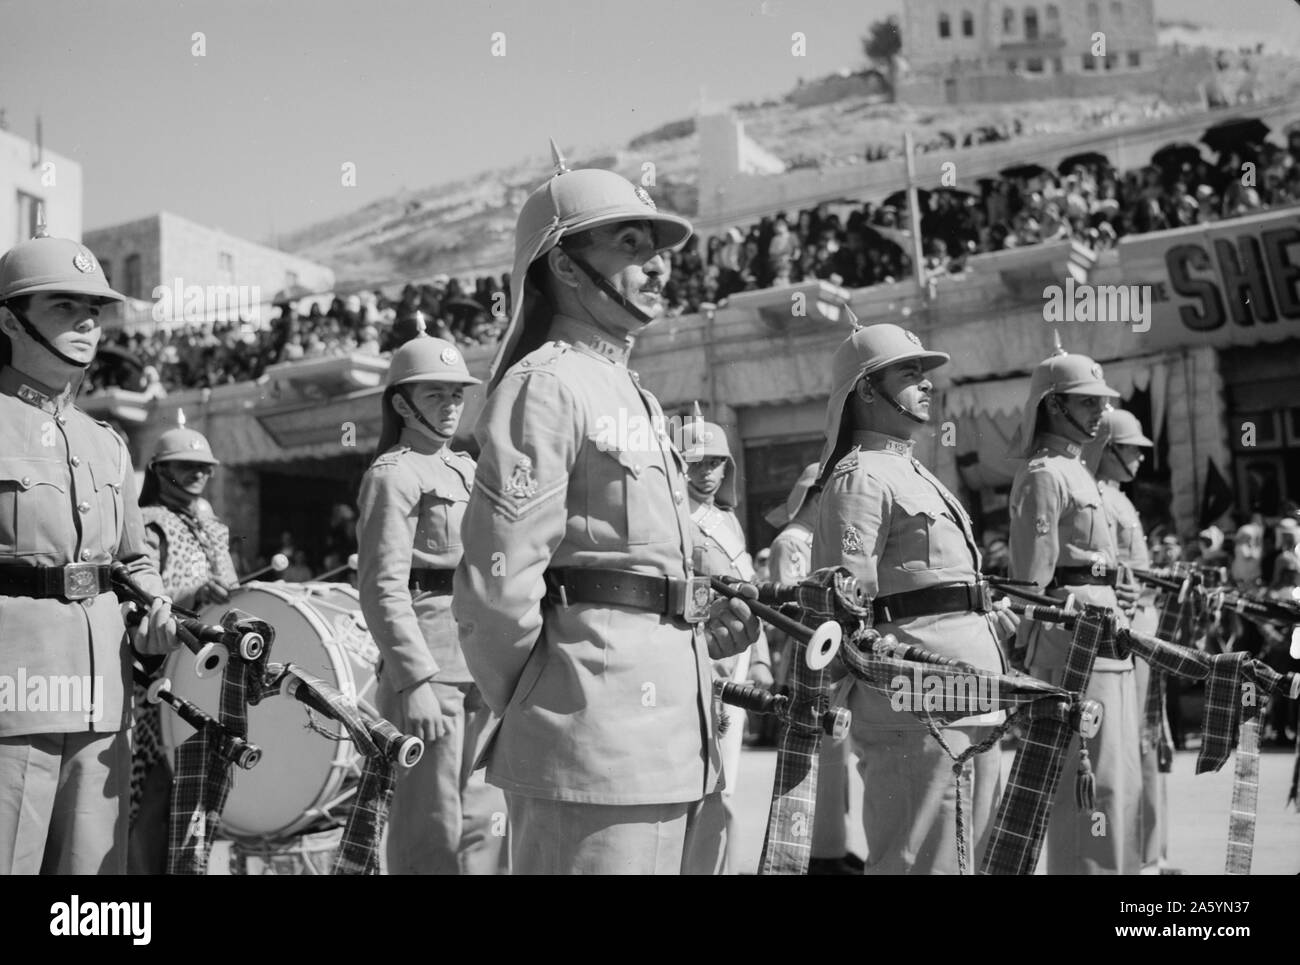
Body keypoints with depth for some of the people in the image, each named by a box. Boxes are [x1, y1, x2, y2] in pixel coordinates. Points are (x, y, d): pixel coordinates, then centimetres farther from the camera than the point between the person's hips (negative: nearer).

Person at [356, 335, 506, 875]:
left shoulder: (464, 470, 18)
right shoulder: (393, 476, -6)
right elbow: (383, 590, -15)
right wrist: (414, 681, -22)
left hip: (483, 667, 8)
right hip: (431, 666, -8)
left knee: (484, 819, 12)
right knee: (434, 827, -3)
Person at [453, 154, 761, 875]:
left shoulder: (634, 396, 20)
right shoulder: (544, 384, -9)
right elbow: (500, 579, -16)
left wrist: (703, 625, 10)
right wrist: (523, 705, -4)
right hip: (596, 735, -9)